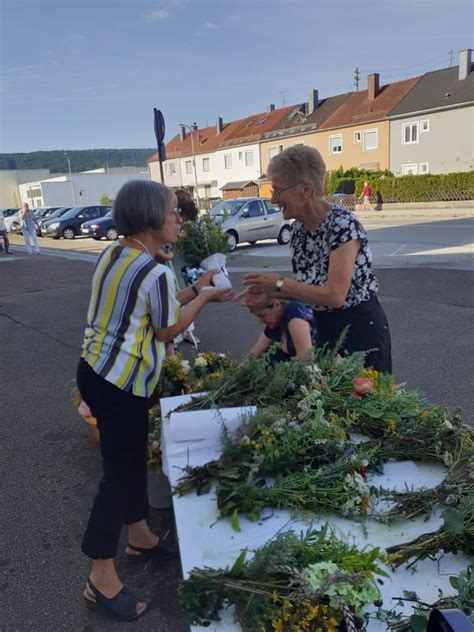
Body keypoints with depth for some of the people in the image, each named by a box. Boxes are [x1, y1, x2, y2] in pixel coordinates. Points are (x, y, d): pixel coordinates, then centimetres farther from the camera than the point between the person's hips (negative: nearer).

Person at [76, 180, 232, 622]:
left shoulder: (109, 255, 7)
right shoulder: (156, 273, -19)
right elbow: (167, 330, -9)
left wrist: (188, 294, 19)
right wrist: (204, 298, 3)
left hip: (95, 371, 9)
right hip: (121, 384, -9)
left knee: (131, 459, 21)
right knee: (119, 470, 3)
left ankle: (139, 536, 40)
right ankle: (102, 578, 18)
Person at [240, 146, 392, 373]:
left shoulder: (342, 224, -22)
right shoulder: (298, 230, 2)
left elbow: (335, 295, -27)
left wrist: (279, 282, -21)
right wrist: (267, 291, -5)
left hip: (360, 328, -7)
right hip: (325, 330, 7)